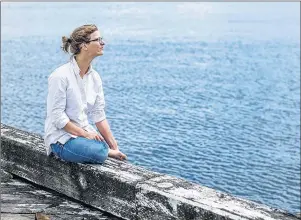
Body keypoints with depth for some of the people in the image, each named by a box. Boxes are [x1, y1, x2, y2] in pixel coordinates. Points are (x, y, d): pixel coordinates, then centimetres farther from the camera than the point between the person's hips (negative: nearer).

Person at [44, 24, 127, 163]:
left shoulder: (95, 77, 4)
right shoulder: (60, 76, -16)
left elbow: (99, 115, 4)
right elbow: (57, 116, -16)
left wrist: (114, 146, -2)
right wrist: (84, 134, -18)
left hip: (86, 132, 6)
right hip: (61, 137, -5)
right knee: (99, 152, -30)